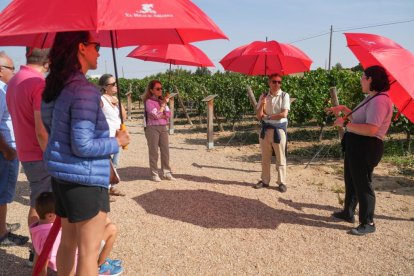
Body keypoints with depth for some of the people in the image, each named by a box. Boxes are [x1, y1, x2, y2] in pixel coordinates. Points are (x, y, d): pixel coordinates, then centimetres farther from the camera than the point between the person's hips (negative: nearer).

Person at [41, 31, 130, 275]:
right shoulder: (85, 90, -20)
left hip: (60, 174, 9)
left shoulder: (54, 87, 9)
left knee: (68, 241, 21)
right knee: (89, 250, 3)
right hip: (85, 178, -9)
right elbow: (83, 146, -23)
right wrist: (117, 142, -9)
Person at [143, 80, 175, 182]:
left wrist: (160, 116, -9)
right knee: (154, 152, -1)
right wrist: (163, 104, -10)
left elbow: (169, 114, 6)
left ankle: (167, 173, 11)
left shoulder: (162, 100, 15)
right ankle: (154, 174, 5)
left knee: (165, 151, 5)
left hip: (163, 128, 6)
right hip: (152, 128, -6)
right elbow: (156, 115, -16)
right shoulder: (149, 101, -6)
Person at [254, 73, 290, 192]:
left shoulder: (284, 96, -5)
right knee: (265, 158, 11)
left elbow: (284, 114, -17)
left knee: (280, 158, 2)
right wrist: (262, 104, -17)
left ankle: (282, 182, 11)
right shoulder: (263, 96, 5)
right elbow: (259, 116, 0)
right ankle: (265, 180, 22)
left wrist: (267, 116, -10)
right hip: (266, 129, 4)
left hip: (279, 129, -4)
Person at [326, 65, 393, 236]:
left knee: (363, 184, -1)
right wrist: (343, 109, 21)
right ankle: (348, 213, 37)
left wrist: (345, 124, -23)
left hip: (366, 148, -11)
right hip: (356, 145, 11)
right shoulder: (371, 98, 13)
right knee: (351, 181, 21)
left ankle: (368, 224, 14)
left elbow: (371, 129, -31)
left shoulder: (379, 100, -21)